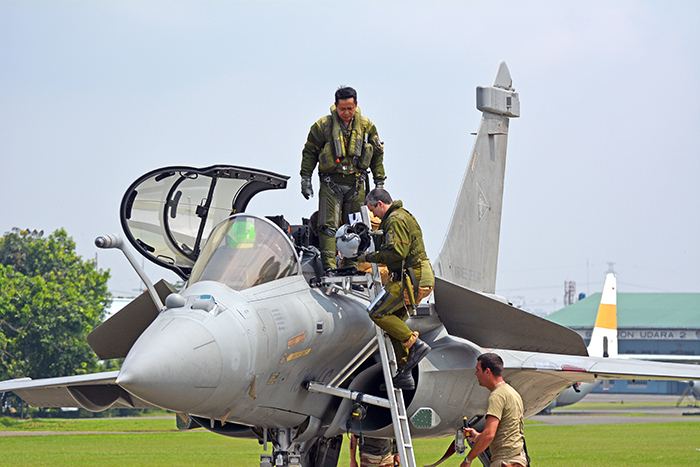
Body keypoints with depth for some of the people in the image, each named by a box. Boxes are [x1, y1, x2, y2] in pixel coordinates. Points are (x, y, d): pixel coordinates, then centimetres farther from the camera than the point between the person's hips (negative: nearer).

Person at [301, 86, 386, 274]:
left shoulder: (366, 127, 3)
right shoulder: (323, 126, -3)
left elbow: (377, 154, 14)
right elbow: (310, 152, 6)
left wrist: (379, 182, 13)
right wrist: (305, 179, 2)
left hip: (356, 185, 2)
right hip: (330, 183, -2)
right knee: (328, 226, -12)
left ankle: (351, 267, 9)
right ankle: (329, 267, -16)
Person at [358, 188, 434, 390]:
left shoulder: (396, 220, -13)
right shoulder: (402, 216, 21)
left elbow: (397, 253, -21)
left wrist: (370, 257, -11)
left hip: (411, 279, -11)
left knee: (377, 313, -10)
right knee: (395, 320, 12)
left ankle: (416, 345, -12)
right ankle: (404, 375, 13)